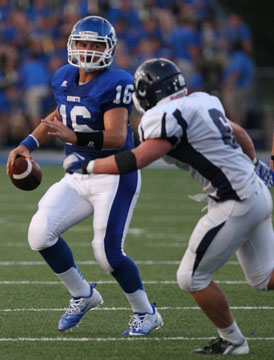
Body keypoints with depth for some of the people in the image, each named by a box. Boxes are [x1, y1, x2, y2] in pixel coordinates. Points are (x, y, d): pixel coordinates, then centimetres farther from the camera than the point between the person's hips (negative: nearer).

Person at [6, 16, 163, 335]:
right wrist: (28, 145, 16)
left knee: (107, 252, -11)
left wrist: (76, 137, -41)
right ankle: (82, 295, 16)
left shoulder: (115, 84, -17)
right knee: (40, 234, -5)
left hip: (114, 176, -7)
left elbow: (117, 137, -28)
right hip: (77, 177, 7)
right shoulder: (64, 79, 5)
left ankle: (146, 313, 14)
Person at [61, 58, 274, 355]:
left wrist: (85, 167, -12)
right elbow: (238, 133, 25)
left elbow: (135, 160, -23)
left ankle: (231, 340, 13)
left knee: (192, 277, 2)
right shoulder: (202, 102, 11)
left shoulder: (169, 117, -16)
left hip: (235, 205, -9)